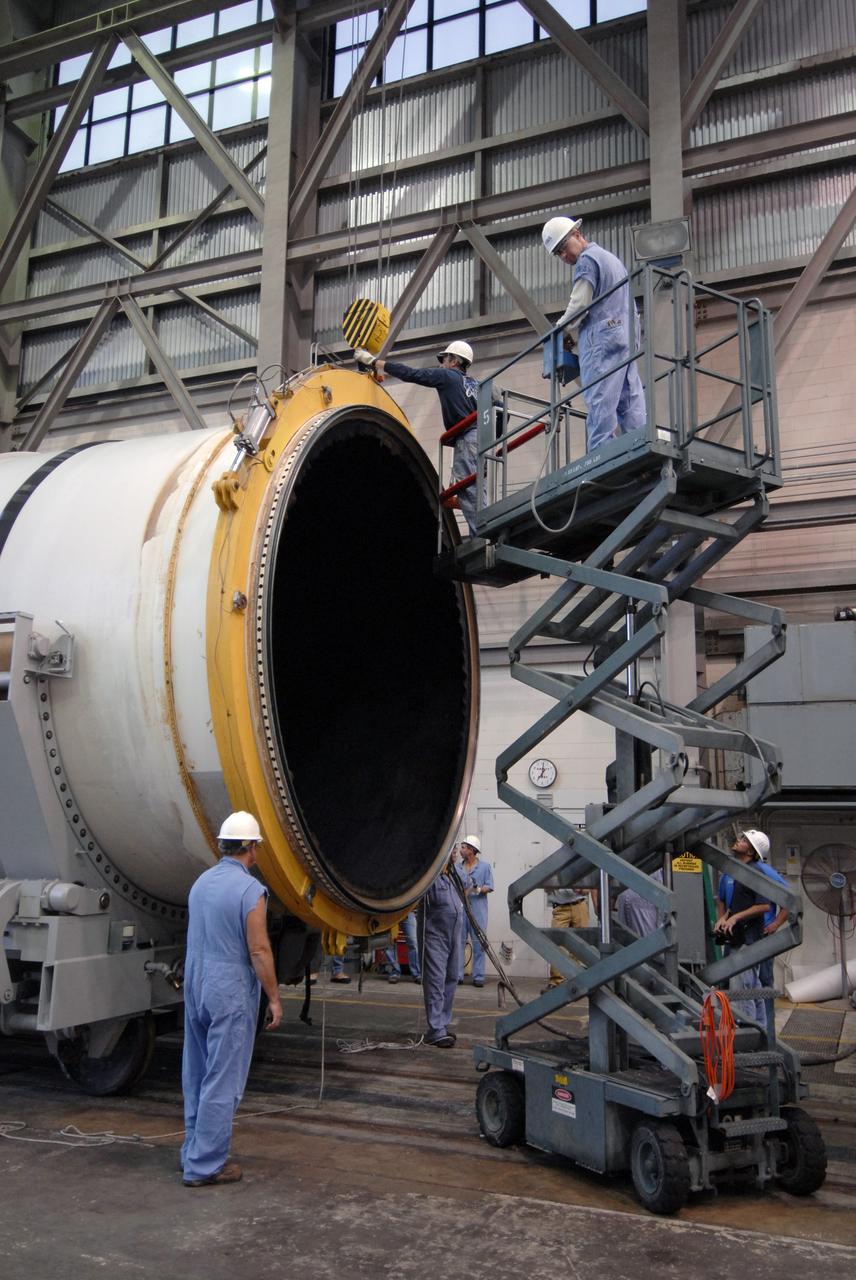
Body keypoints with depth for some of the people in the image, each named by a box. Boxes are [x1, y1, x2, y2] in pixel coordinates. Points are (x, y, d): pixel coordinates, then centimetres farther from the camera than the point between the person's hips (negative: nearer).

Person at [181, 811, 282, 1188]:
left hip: (195, 984, 8)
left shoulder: (201, 882, 6)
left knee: (196, 1074, 16)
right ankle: (205, 1164, 5)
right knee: (223, 1080, 0)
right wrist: (274, 998, -8)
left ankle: (195, 1152, 27)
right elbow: (259, 951, -17)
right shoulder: (250, 890, -17)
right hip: (231, 990, -8)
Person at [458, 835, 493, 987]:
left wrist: (478, 890, -18)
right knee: (459, 942, 3)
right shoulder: (457, 868, 12)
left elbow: (489, 887, -2)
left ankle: (478, 976, 4)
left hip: (478, 910, -3)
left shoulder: (485, 866, 4)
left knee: (478, 943, -1)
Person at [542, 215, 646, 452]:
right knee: (630, 401, 3)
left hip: (600, 337, -9)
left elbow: (578, 305, -9)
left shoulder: (587, 259, -2)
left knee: (600, 403, -13)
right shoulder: (612, 258, 27)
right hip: (627, 336, 9)